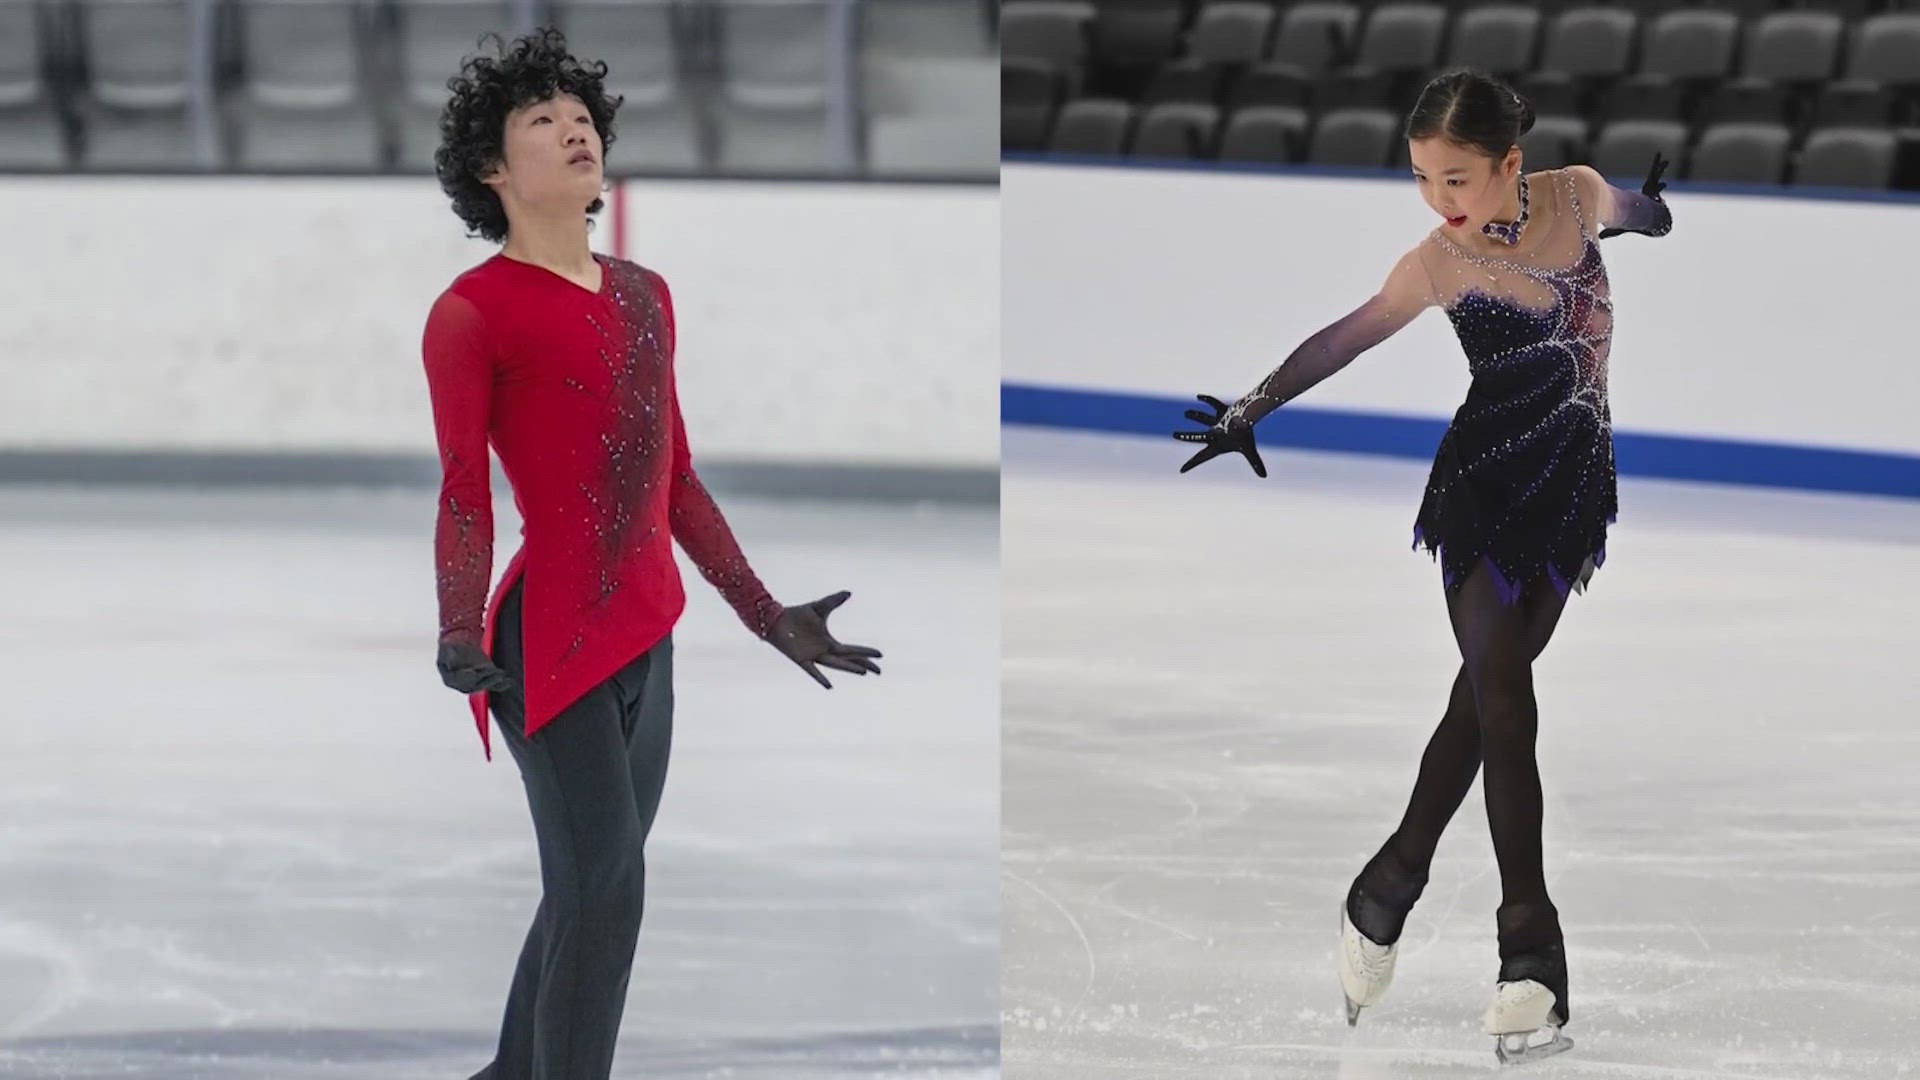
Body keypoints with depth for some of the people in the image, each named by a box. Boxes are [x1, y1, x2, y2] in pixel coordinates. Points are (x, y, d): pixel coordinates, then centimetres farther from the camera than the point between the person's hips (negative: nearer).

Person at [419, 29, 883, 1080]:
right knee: (604, 891, -14)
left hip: (644, 639, 8)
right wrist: (460, 640, -28)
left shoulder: (644, 296, 15)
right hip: (554, 641, -8)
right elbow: (464, 499, -13)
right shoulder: (471, 313, -7)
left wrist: (766, 617, 20)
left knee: (587, 891, 15)